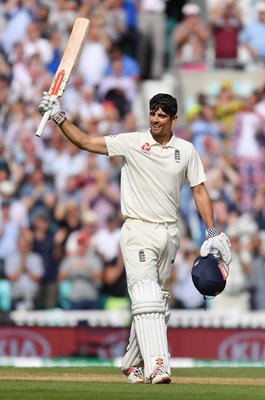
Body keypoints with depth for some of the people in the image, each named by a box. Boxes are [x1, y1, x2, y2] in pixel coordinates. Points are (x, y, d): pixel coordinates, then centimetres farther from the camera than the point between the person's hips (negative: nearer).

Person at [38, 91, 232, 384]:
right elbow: (85, 142, -5)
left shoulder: (186, 150, 7)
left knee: (156, 303, 9)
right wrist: (58, 117, -17)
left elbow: (199, 190, 11)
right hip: (138, 231, -4)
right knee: (146, 300, -16)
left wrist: (212, 233, 5)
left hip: (169, 234, 4)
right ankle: (157, 366, -26)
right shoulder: (131, 143, -2)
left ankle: (132, 363, 23)